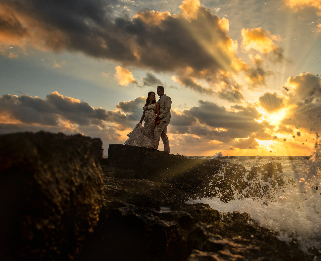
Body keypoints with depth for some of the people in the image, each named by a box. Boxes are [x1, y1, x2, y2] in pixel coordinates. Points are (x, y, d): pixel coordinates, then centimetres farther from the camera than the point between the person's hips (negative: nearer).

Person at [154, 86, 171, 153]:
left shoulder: (167, 98, -2)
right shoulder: (159, 100, 24)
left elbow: (167, 109, -13)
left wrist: (160, 117, -20)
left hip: (164, 118, -9)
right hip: (160, 118, 9)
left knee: (156, 130, -20)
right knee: (163, 134, 6)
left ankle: (155, 147, -23)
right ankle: (167, 150, 7)